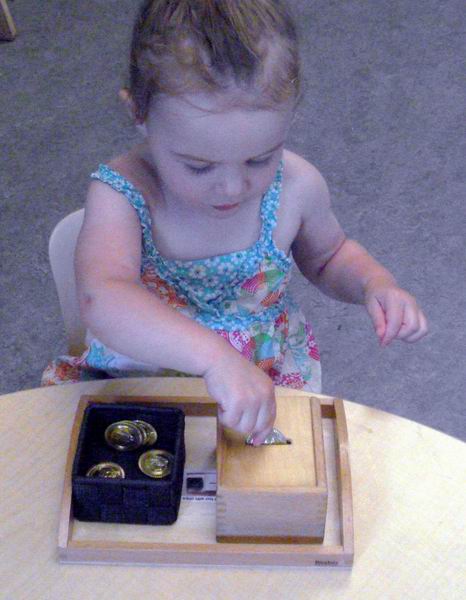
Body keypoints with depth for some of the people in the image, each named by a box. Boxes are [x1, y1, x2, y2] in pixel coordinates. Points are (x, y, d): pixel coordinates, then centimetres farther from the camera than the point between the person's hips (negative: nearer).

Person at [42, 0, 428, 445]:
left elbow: (328, 256, 11)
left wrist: (374, 282, -11)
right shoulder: (121, 194, -24)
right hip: (136, 379, -1)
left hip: (269, 377, 2)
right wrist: (215, 356, -57)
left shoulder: (295, 187, -13)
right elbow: (102, 300, -44)